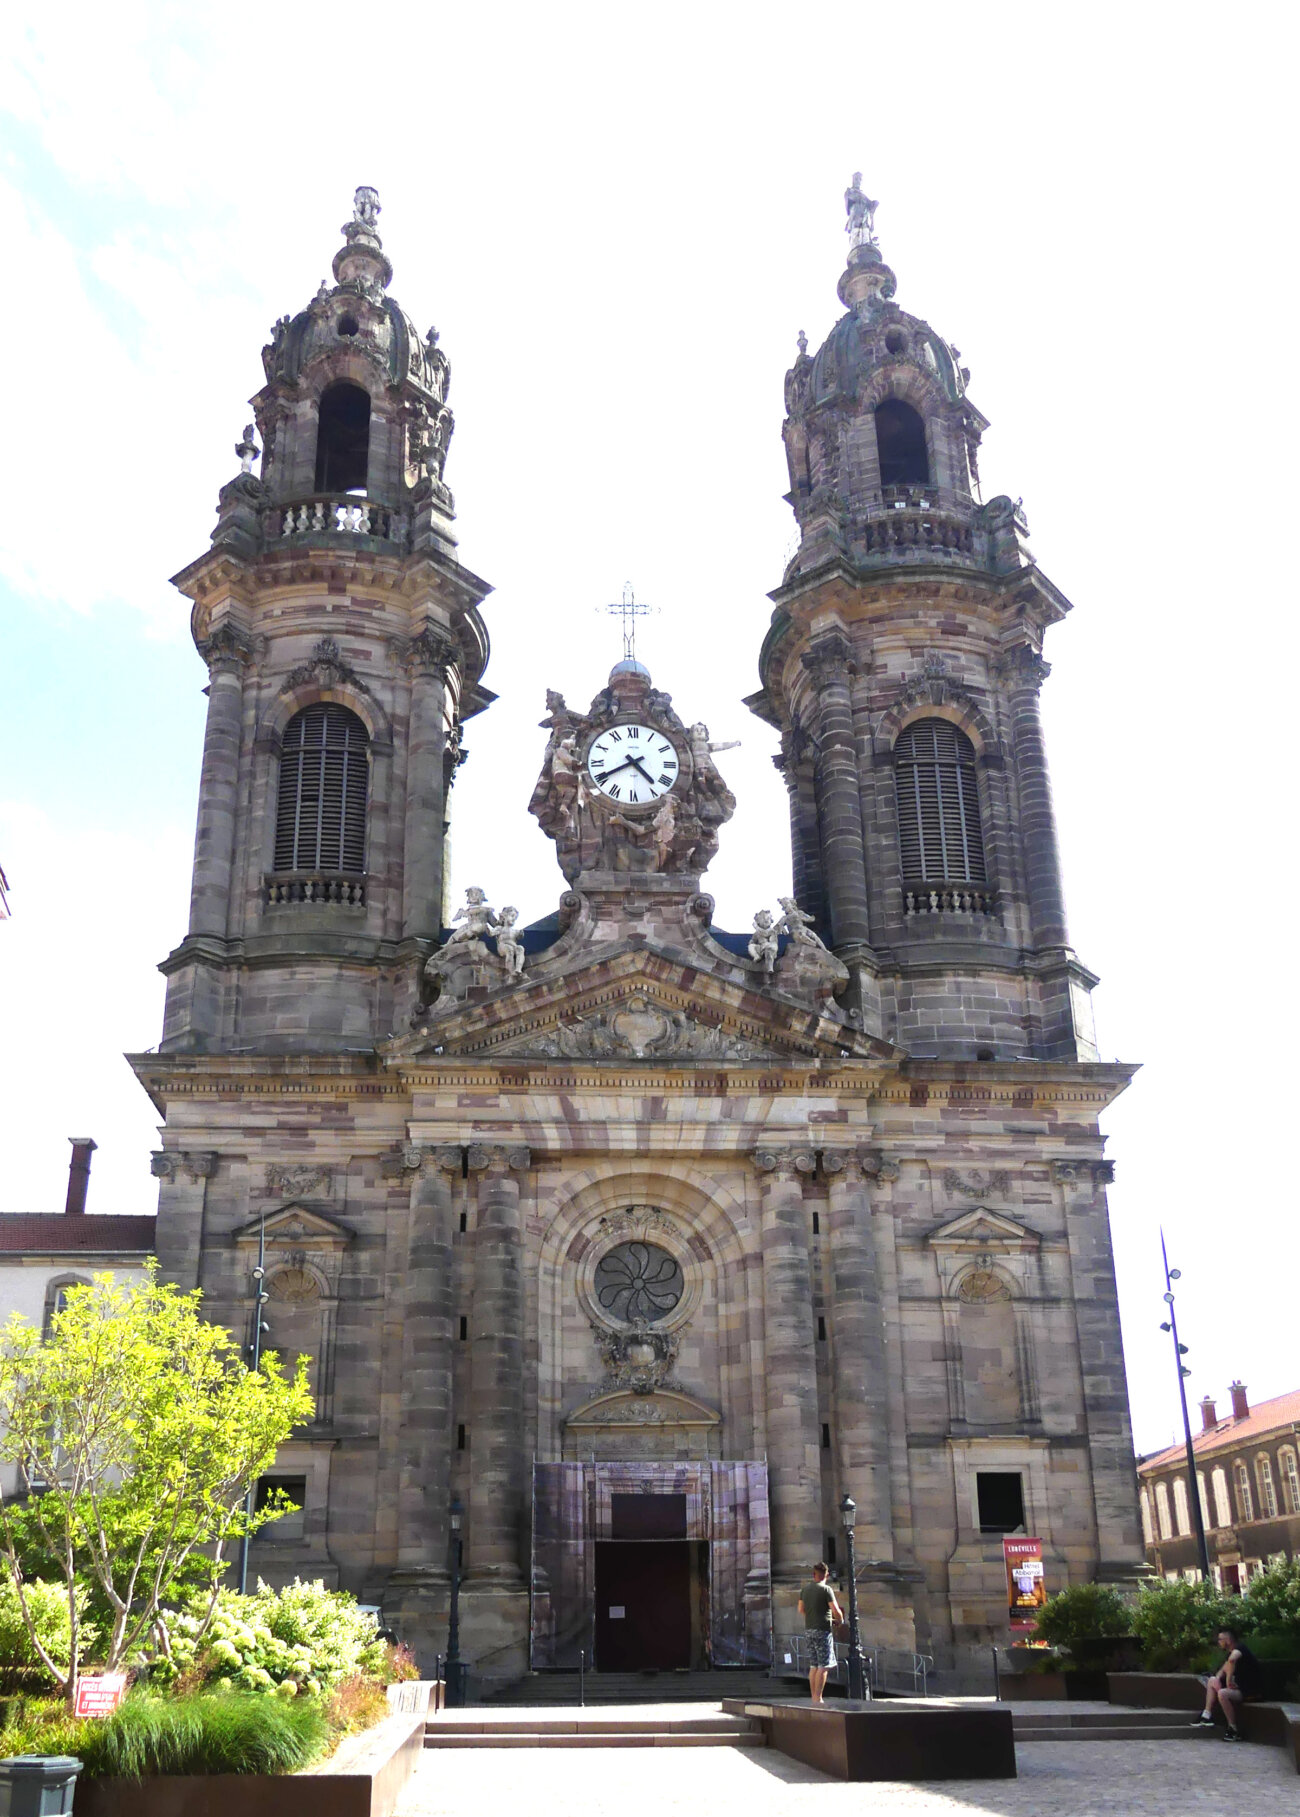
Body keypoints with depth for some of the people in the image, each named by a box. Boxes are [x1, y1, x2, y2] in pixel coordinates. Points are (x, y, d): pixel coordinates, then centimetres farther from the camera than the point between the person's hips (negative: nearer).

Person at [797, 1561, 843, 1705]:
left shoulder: (805, 1589, 9)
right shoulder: (826, 1589, -11)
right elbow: (836, 1611, -13)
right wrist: (840, 1619, 7)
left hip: (809, 1629, 7)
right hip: (822, 1629, -7)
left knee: (814, 1665, 13)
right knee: (824, 1666, -4)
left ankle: (814, 1698, 13)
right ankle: (818, 1698, -8)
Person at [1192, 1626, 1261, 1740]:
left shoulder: (1239, 1649, -19)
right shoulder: (1231, 1652, 13)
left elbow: (1232, 1659, -43)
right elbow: (1224, 1669, 24)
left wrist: (1229, 1680, -34)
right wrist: (1218, 1677, 2)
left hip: (1250, 1691, -10)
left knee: (1222, 1693, -32)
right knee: (1212, 1681, 16)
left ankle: (1234, 1730, -22)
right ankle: (1207, 1715, 7)